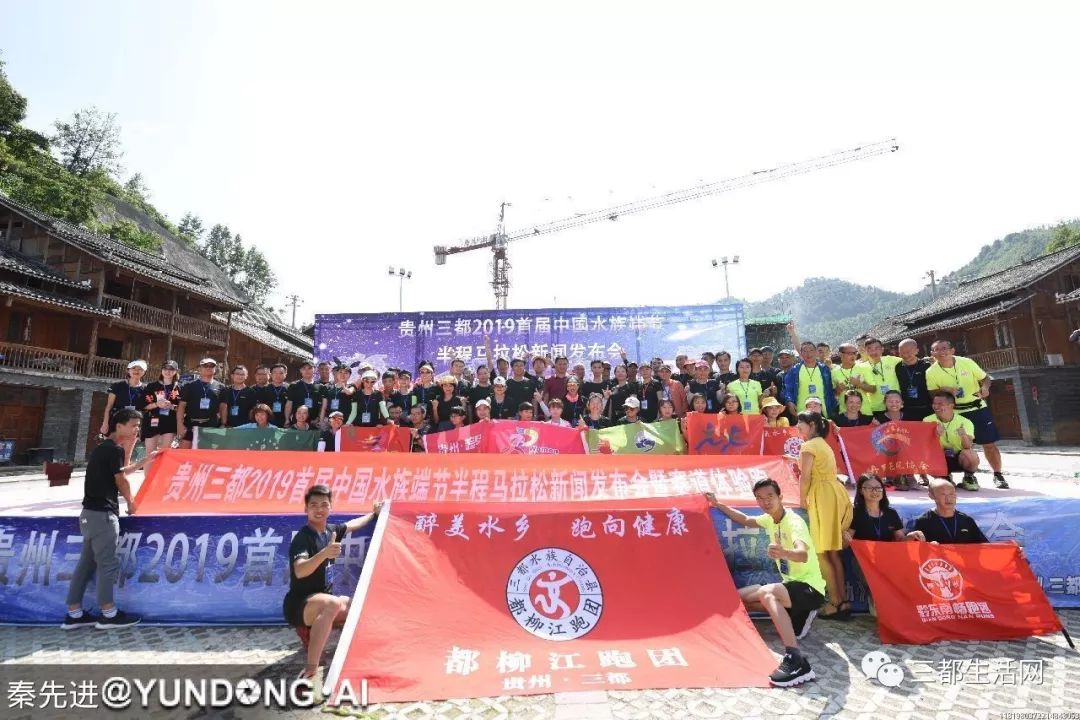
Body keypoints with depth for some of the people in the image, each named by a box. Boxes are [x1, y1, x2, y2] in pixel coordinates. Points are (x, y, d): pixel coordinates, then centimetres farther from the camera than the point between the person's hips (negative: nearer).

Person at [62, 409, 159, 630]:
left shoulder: (103, 448, 15)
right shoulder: (115, 449, -14)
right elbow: (121, 481, -5)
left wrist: (144, 461, 38)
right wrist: (131, 503, 10)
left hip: (91, 512, 10)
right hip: (103, 514, -10)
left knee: (86, 563, 14)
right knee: (108, 563, -1)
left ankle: (74, 614, 20)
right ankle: (108, 614, 7)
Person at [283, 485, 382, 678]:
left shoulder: (331, 530, 3)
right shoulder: (302, 538, -20)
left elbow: (352, 524, 25)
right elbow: (300, 571, -36)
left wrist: (374, 513, 32)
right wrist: (324, 553, -51)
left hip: (320, 600, 9)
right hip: (298, 605, -9)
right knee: (332, 603, -38)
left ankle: (310, 631, 20)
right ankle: (310, 671, -35)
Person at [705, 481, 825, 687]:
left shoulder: (794, 522, -22)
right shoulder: (769, 519, 3)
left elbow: (803, 555, -42)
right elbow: (745, 520, 23)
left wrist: (784, 553, -64)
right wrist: (717, 504, 21)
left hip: (810, 588, -9)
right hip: (791, 585, 9)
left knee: (766, 593, -37)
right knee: (739, 596, 7)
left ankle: (796, 661, -41)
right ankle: (797, 616, 13)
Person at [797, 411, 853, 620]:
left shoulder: (809, 446, -8)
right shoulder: (823, 444, 22)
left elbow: (805, 477, -13)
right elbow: (822, 473, 16)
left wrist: (802, 500, -4)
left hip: (823, 497, -10)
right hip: (835, 494, 10)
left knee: (822, 553, -4)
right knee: (833, 552, 13)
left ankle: (836, 603, 0)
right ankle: (842, 601, 16)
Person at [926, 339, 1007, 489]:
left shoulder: (967, 362, -6)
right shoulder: (931, 372, -9)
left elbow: (984, 378, 3)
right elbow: (931, 394, -4)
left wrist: (985, 387, -18)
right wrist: (945, 390, -23)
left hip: (978, 408, 1)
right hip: (955, 413, -1)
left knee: (989, 443, 4)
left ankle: (998, 475, 18)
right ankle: (970, 476, 20)